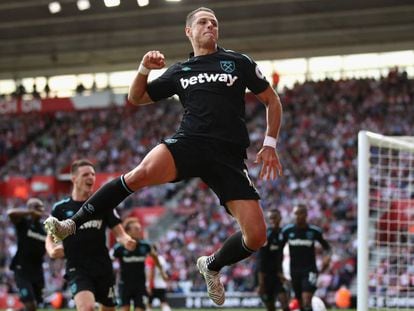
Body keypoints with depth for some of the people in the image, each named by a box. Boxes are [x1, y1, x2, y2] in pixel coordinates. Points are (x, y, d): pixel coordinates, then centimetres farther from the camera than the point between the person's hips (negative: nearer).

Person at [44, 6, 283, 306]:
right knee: (140, 174, -33)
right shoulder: (179, 71, 17)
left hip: (229, 155, 0)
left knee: (256, 236, -10)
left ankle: (212, 266, 21)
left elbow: (272, 100, 18)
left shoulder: (239, 62, 12)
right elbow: (136, 98, 23)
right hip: (188, 143, 0)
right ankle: (72, 224, -24)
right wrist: (144, 69, 3)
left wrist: (270, 144, 7)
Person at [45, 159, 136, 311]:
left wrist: (126, 241, -21)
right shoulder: (60, 208, 2)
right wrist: (52, 250, -14)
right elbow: (50, 237, 10)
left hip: (103, 269, 3)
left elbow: (118, 232, 3)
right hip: (77, 269, -3)